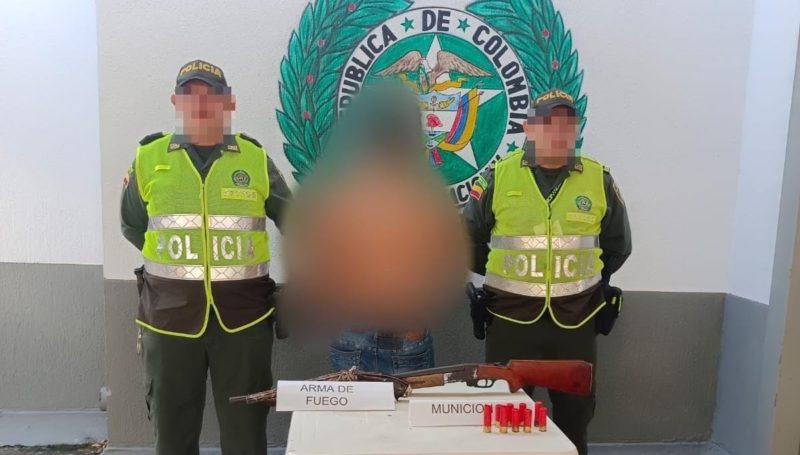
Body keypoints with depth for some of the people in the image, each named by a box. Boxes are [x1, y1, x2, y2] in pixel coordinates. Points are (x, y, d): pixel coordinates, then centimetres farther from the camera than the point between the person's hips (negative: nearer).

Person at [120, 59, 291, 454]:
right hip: (169, 315, 1)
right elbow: (132, 226, 16)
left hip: (243, 315, 0)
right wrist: (173, 264, 10)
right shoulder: (149, 158, 2)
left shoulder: (255, 159, 1)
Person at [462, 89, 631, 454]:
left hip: (575, 321, 2)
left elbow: (617, 245, 15)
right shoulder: (498, 177, -5)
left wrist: (587, 282, 14)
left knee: (575, 413, 16)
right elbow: (469, 239, 8)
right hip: (511, 319, -1)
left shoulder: (599, 180, 0)